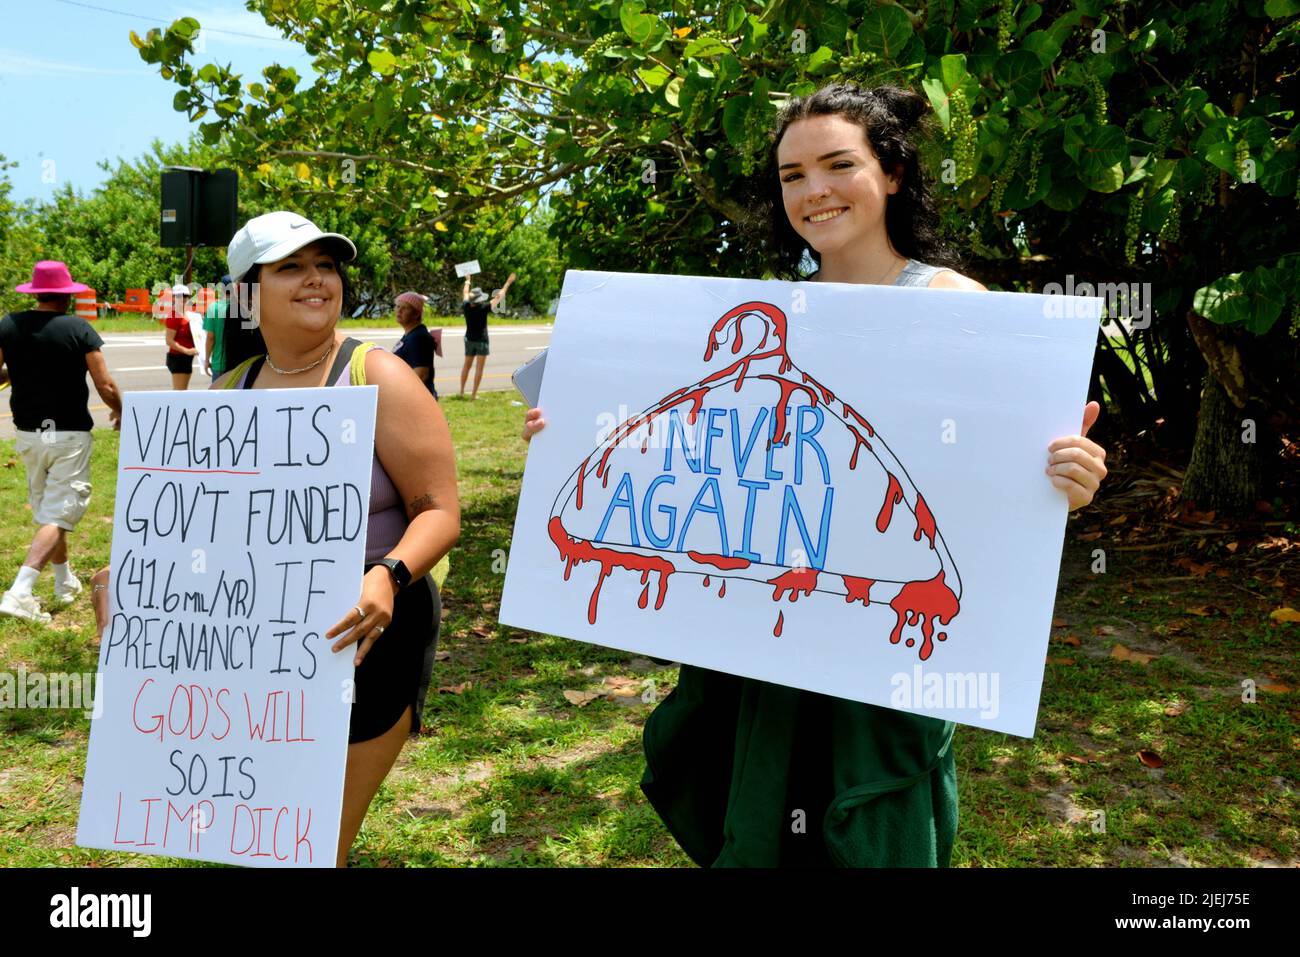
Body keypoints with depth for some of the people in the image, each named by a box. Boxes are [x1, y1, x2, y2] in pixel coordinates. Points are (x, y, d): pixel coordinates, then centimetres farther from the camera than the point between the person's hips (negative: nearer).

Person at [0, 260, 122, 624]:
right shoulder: (79, 329, -11)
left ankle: (65, 584, 33)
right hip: (69, 434, -5)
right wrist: (119, 412, 8)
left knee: (46, 510, 20)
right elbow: (106, 386, -12)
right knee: (57, 515, -3)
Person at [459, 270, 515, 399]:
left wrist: (467, 281, 31)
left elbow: (465, 294, 14)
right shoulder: (483, 308, -18)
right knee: (479, 368, -1)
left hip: (469, 340, 5)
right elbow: (499, 296, -12)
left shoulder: (466, 307, -7)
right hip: (481, 340, -5)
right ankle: (474, 394, -2)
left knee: (466, 366, 16)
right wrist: (508, 283, -3)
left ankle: (462, 391, 19)